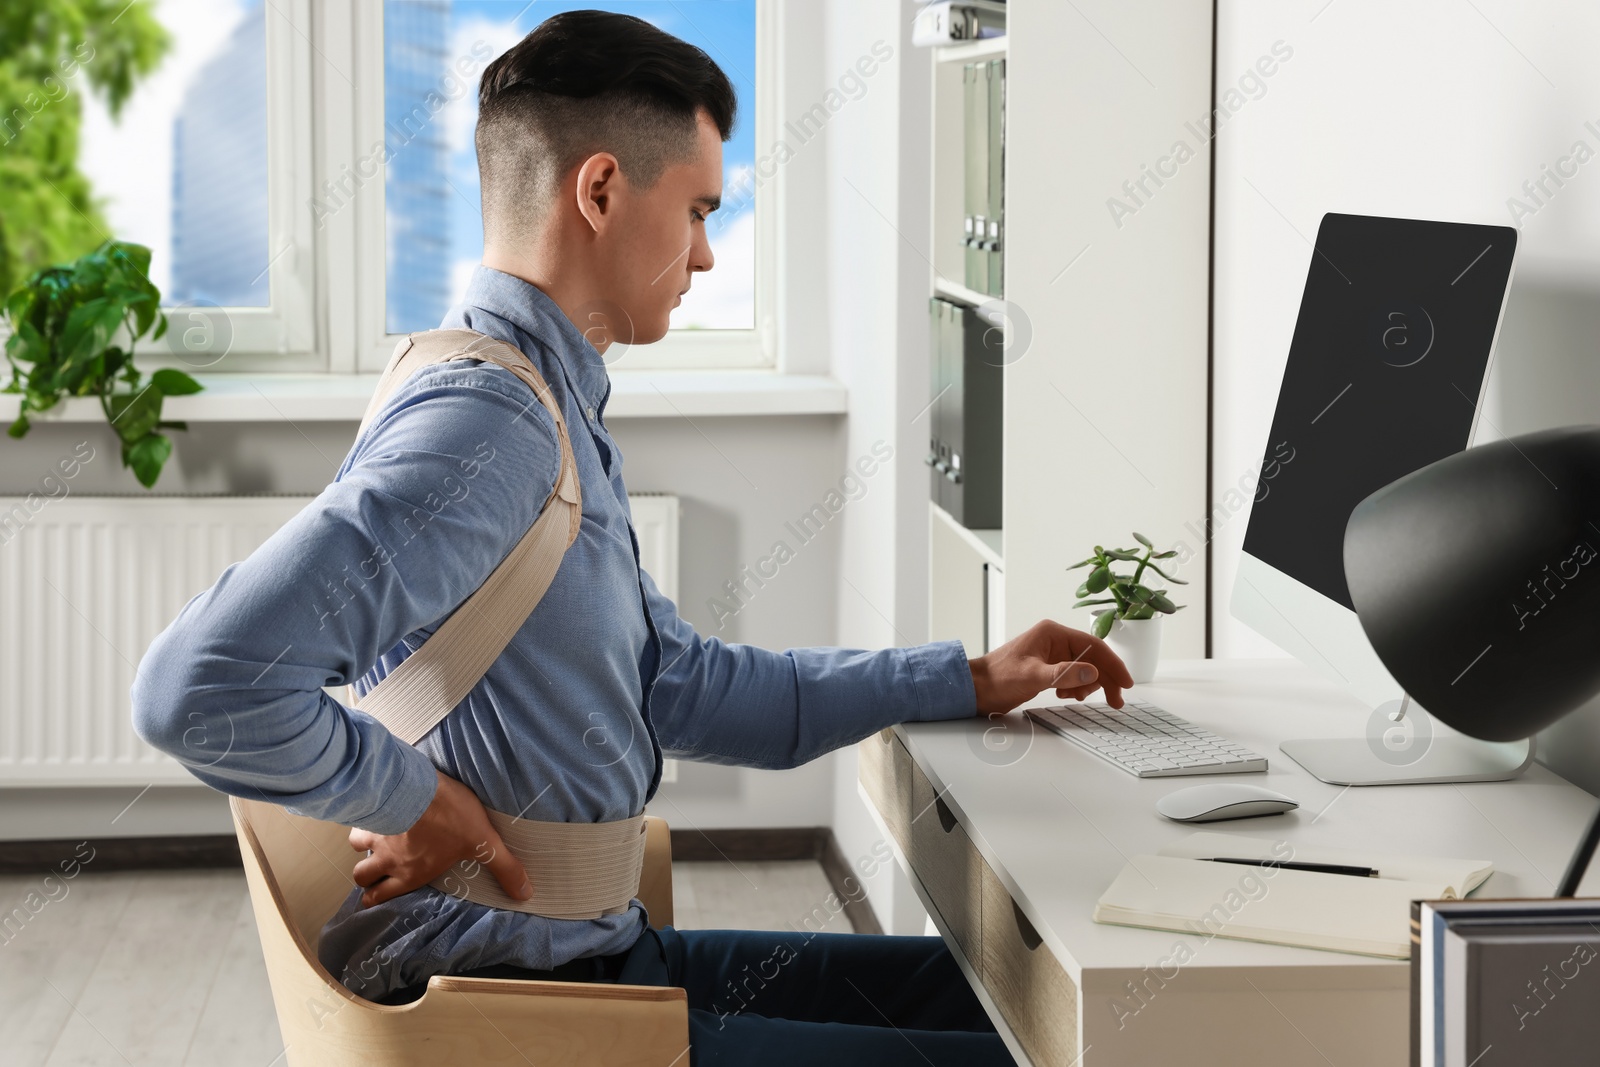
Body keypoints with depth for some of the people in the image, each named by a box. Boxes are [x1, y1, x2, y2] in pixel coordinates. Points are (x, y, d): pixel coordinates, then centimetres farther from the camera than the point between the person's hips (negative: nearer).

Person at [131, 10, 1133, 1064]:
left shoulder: (552, 414, 12)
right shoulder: (482, 428, -22)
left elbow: (677, 684, 21)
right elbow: (201, 685, -33)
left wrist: (972, 682, 21)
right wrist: (410, 796, -19)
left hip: (594, 951, 10)